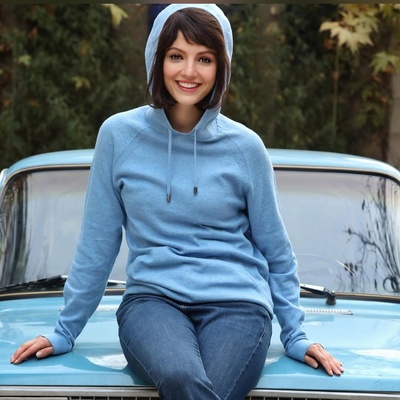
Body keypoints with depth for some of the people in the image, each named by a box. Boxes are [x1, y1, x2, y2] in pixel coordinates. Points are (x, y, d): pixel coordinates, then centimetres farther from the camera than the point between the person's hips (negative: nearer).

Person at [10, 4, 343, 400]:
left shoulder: (245, 146, 7)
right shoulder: (119, 135, 5)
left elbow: (276, 251, 15)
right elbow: (97, 244, 11)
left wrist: (296, 338, 12)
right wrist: (64, 332, 13)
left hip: (236, 302, 1)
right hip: (152, 297, 0)